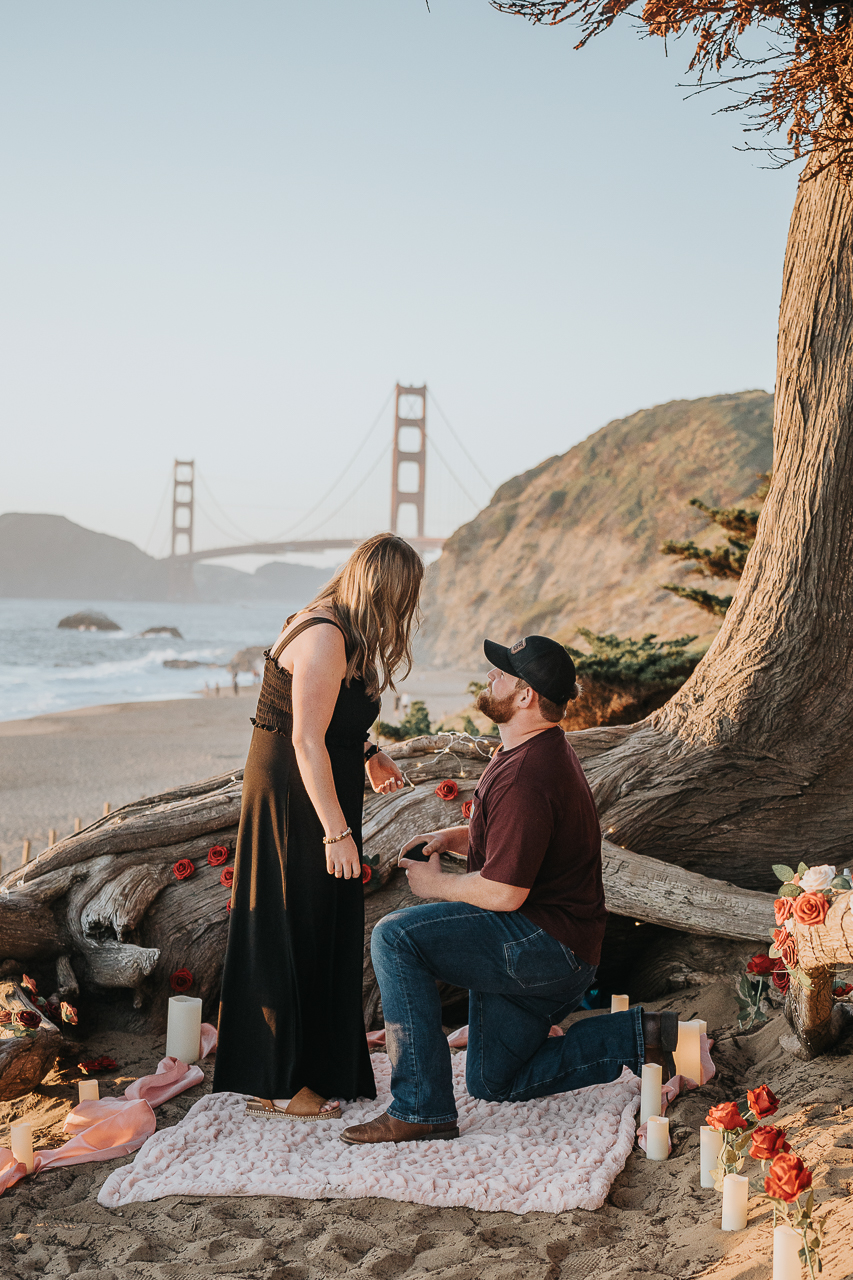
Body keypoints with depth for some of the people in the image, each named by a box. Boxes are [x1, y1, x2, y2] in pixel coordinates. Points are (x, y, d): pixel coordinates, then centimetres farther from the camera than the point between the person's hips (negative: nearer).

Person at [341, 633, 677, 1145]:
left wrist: (437, 883, -9)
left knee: (396, 937, -22)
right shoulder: (540, 750, 10)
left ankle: (421, 1109, -19)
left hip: (546, 943, -11)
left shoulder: (527, 775, -25)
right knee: (495, 1083, 20)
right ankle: (643, 1037, 17)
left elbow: (503, 893, -27)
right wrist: (454, 836, 6)